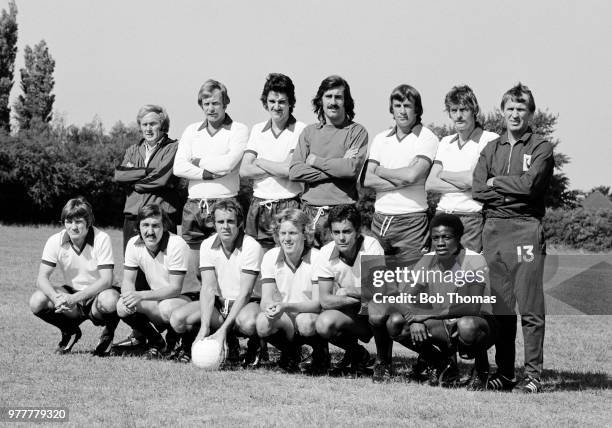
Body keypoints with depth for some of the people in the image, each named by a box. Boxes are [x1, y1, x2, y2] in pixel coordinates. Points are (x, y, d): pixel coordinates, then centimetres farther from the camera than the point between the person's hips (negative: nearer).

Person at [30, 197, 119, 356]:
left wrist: (74, 298, -36)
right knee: (36, 302, -23)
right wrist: (57, 299, -36)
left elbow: (106, 280, -25)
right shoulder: (55, 241, -9)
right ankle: (70, 332, 6)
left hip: (97, 293, -4)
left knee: (110, 300, -39)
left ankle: (109, 334, -3)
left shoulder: (101, 239, -19)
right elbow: (42, 278, -13)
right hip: (71, 294, 4)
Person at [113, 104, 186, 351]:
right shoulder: (133, 151, 22)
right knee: (134, 275, 2)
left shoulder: (173, 149, 4)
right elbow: (119, 175, 4)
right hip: (133, 216, 5)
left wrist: (134, 179, -1)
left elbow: (162, 178, -11)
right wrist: (147, 173, -7)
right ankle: (138, 333, 5)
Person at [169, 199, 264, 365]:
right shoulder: (208, 246, -4)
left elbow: (245, 293, -21)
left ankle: (254, 348, -3)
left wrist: (223, 329, -29)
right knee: (177, 319, -19)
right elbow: (208, 289, -12)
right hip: (217, 303, 5)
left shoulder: (251, 247, -17)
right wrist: (204, 328, -27)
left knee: (247, 322, -41)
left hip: (246, 304, -5)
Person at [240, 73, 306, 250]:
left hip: (289, 205, -4)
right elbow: (244, 171, 4)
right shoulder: (258, 130, 13)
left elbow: (292, 170, -14)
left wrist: (261, 162, 0)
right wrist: (279, 169, -7)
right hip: (259, 206, 4)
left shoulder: (300, 130, -3)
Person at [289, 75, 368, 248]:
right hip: (309, 211, 3)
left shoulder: (357, 132, 3)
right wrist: (337, 168, -6)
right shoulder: (309, 131, 14)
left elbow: (353, 168, -12)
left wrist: (316, 161, -2)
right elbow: (294, 171, 1)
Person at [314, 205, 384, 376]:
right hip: (349, 315, 2)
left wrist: (347, 292, -16)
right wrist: (360, 296, -24)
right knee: (323, 324, -28)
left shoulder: (371, 246, -17)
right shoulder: (326, 253, -9)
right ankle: (356, 353, 3)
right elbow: (325, 301, -11)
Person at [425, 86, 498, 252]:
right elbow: (430, 184, 9)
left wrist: (444, 175, 4)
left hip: (472, 218, -5)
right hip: (443, 215, 5)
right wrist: (463, 185, -7)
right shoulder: (446, 142, 18)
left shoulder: (490, 140, -1)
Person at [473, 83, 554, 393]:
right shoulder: (491, 149, 18)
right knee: (500, 306, 5)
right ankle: (504, 373, 10)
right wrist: (515, 189, -4)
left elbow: (530, 183, -11)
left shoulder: (541, 148, 5)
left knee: (530, 306, -7)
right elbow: (478, 190, 4)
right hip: (494, 228, 4)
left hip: (526, 228, -4)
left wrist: (497, 182, 1)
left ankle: (533, 374, -5)